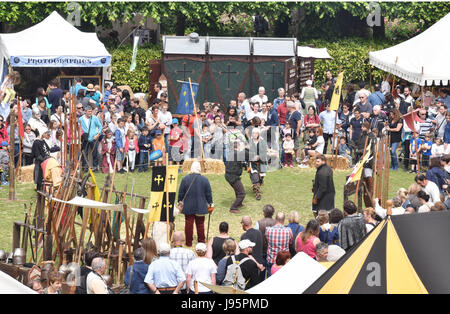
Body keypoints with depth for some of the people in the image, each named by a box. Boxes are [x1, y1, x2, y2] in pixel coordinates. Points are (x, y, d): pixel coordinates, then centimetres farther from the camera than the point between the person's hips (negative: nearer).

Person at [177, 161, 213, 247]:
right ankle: (201, 242, 16)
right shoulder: (204, 179, -7)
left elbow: (181, 192, 1)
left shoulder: (185, 179, -7)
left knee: (189, 224, 5)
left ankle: (189, 242, 9)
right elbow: (208, 193, 0)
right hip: (200, 207, 0)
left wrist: (180, 201, 17)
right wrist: (210, 203, 13)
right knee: (200, 224, 10)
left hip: (188, 207, 0)